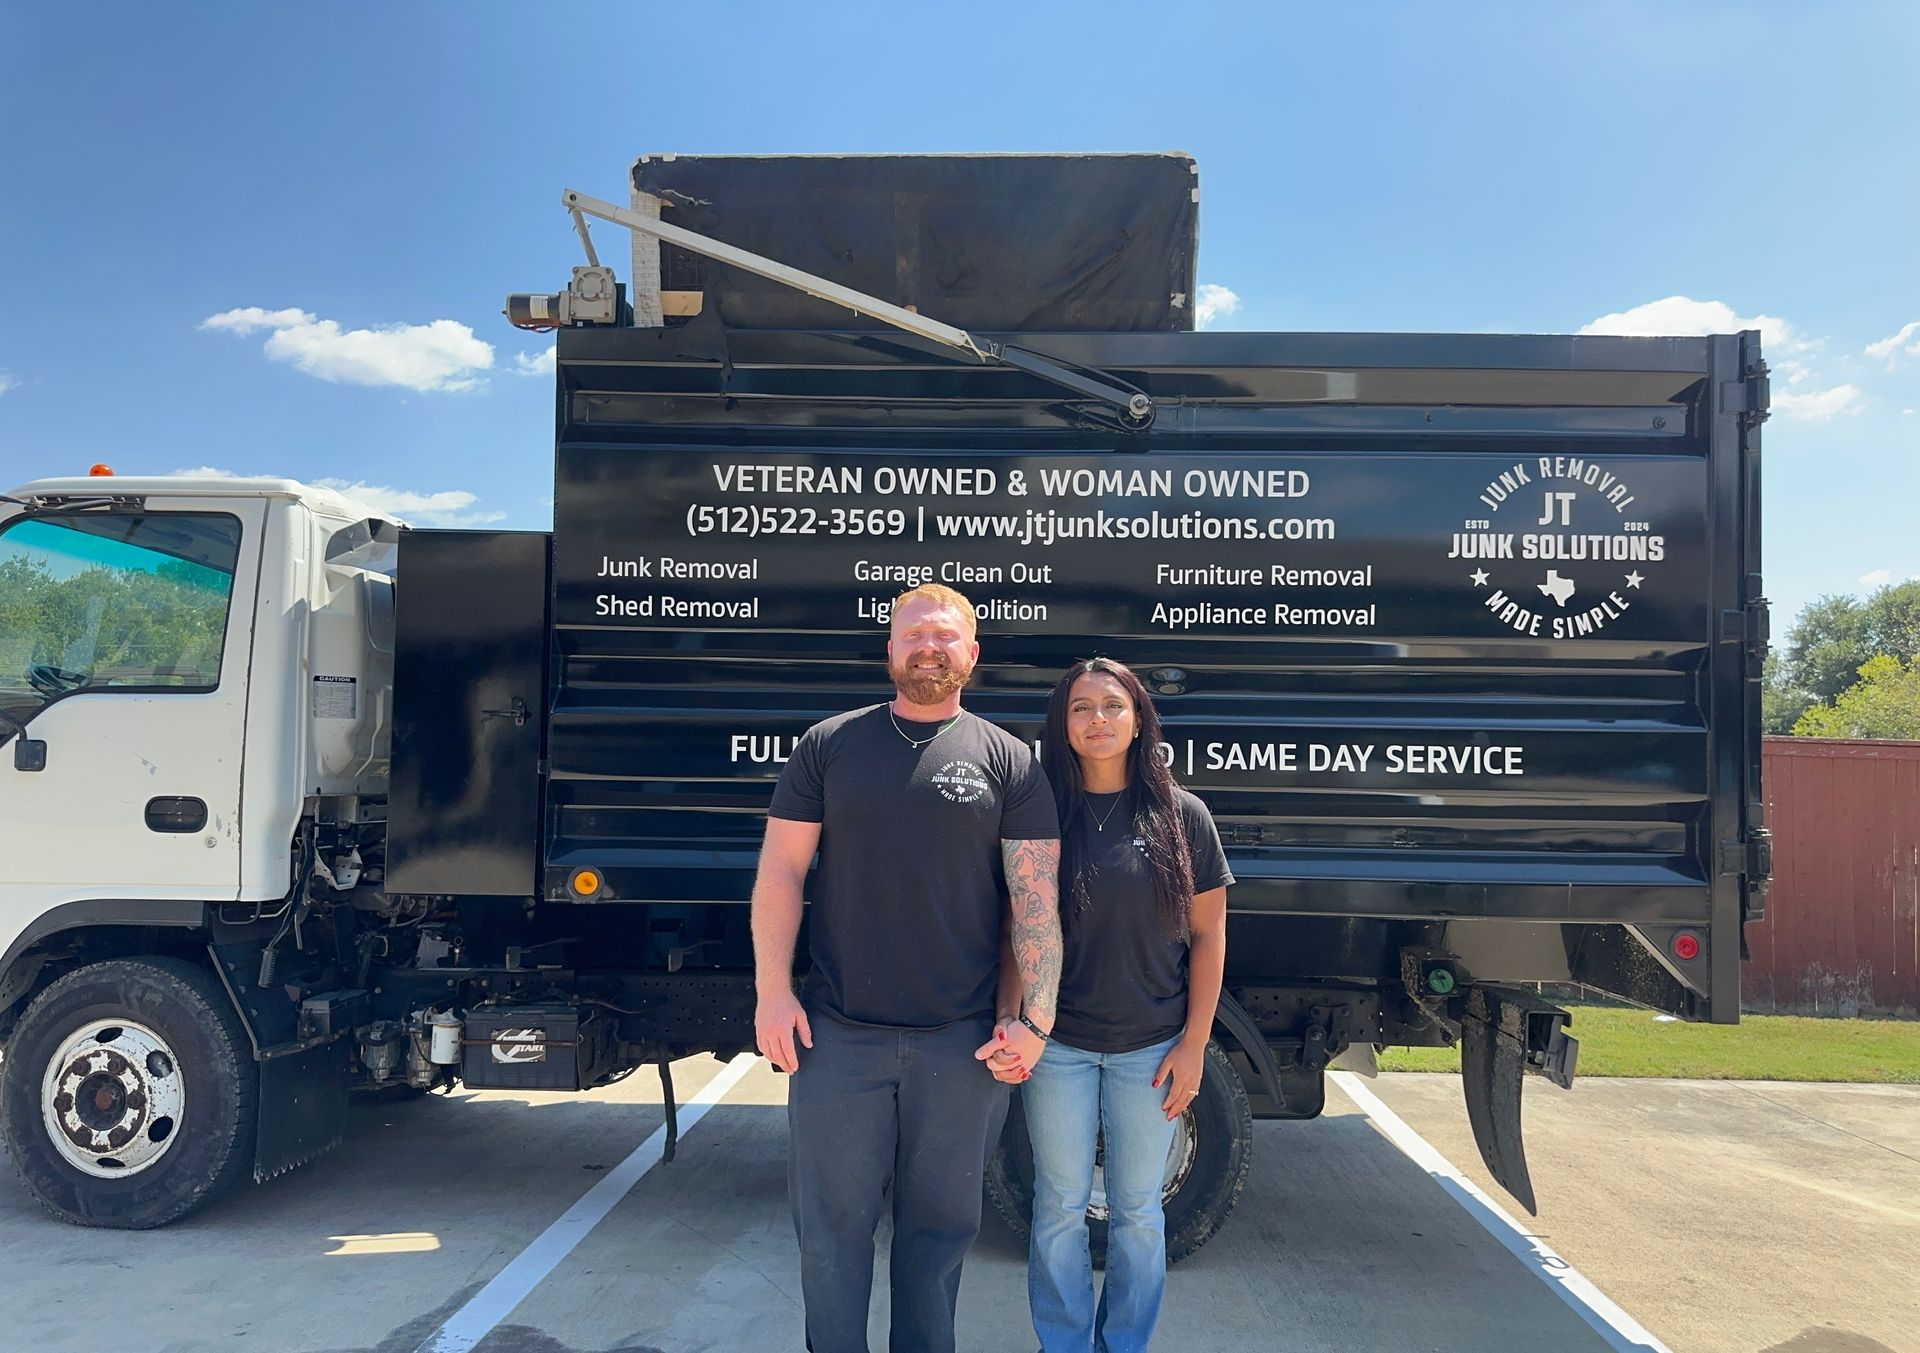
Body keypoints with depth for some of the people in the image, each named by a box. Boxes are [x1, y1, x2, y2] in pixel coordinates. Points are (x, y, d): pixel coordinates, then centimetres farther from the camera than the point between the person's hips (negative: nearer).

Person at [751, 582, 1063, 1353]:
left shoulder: (1009, 762, 2)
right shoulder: (828, 746, 5)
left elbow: (1037, 899, 0)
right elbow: (781, 871, 3)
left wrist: (1035, 1017, -7)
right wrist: (772, 992, -4)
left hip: (962, 1042, 0)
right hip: (837, 1033, 1)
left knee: (939, 1222, 13)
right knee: (832, 1222, 9)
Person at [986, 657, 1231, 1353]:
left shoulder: (1182, 814, -2)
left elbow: (1208, 935, 1)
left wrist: (1194, 1043, -3)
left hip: (1151, 1048, 0)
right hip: (1056, 1045, 0)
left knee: (1138, 1213, 13)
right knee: (1060, 1207, 11)